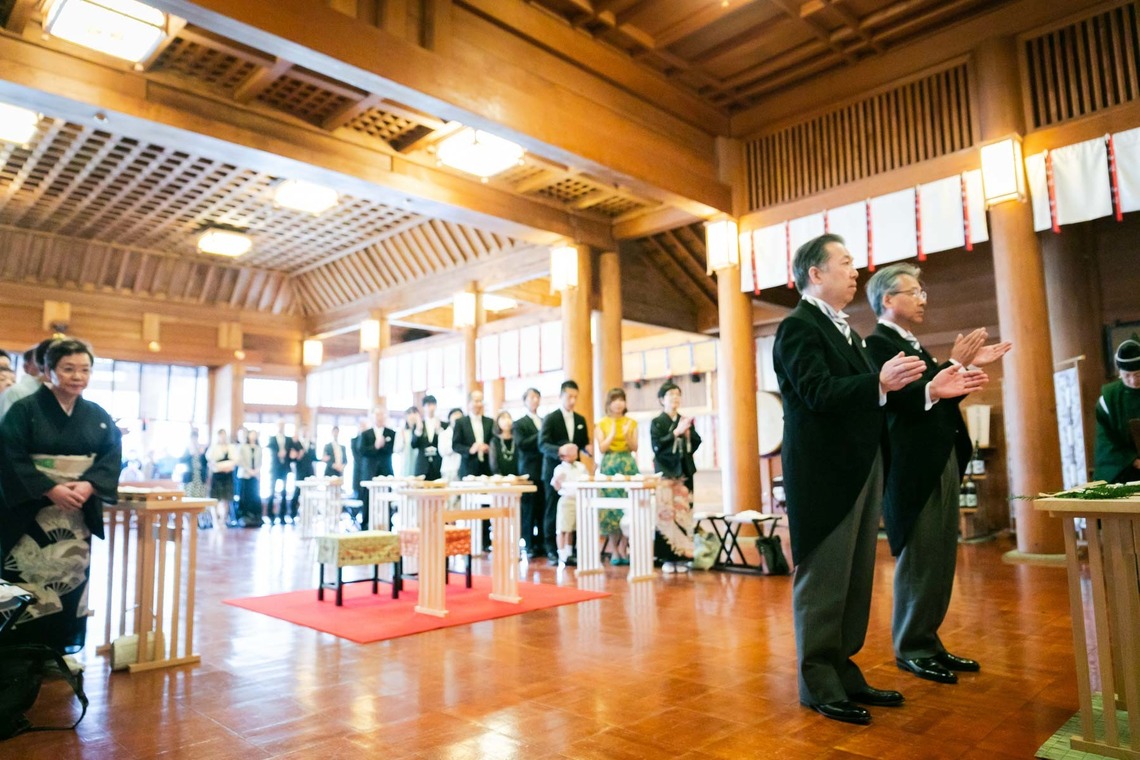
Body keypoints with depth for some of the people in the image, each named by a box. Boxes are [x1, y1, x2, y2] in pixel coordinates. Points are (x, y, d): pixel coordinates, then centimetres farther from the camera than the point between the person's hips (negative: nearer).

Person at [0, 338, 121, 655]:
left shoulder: (98, 416, 8)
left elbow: (112, 456, 0)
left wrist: (88, 485, -18)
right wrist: (51, 490, -22)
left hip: (78, 517, 4)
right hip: (30, 515, -3)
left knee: (72, 579, 6)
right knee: (29, 585, -2)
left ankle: (62, 653, 18)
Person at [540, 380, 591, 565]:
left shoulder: (580, 419, 13)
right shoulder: (550, 418, -5)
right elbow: (542, 444, -15)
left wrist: (588, 448, -6)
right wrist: (560, 450, -32)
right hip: (555, 471, -4)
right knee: (553, 511, 1)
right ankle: (552, 551, 9)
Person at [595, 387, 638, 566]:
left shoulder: (631, 423, 9)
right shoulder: (601, 424, 5)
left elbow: (635, 448, 4)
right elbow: (601, 449, -2)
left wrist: (627, 435, -13)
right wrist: (612, 434, -15)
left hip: (628, 466, 2)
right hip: (609, 467, -1)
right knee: (611, 507, -3)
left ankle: (622, 547, 6)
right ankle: (614, 551, 5)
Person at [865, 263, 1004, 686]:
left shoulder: (914, 345, 20)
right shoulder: (878, 343, -9)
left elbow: (936, 400, 17)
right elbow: (902, 400, -19)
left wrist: (967, 369, 8)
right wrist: (954, 365, -17)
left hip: (942, 465, 9)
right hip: (914, 469, -9)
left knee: (940, 561, 12)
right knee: (918, 561, -2)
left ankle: (928, 642, 22)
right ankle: (911, 649, 10)